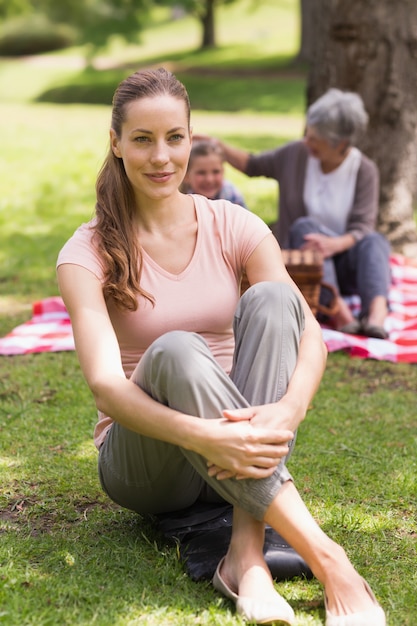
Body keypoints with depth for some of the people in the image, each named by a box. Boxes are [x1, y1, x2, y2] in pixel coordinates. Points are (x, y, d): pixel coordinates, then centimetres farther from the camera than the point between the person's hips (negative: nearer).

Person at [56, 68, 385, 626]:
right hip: (145, 464, -3)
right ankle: (324, 556, -40)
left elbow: (311, 335, -10)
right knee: (175, 352, -34)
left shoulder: (233, 228, 1)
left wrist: (288, 411, -33)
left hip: (234, 453, 3)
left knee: (271, 298, -23)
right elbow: (105, 385, -22)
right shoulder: (88, 254, -8)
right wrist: (201, 437, -40)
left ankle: (247, 553, -34)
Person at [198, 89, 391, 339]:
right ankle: (338, 309, -49)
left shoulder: (364, 170, -6)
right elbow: (252, 165, 14)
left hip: (342, 258, -1)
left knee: (375, 241, -30)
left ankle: (376, 314, -58)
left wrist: (335, 244, -35)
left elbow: (362, 227, -15)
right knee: (305, 226, -29)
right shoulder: (296, 154, -1)